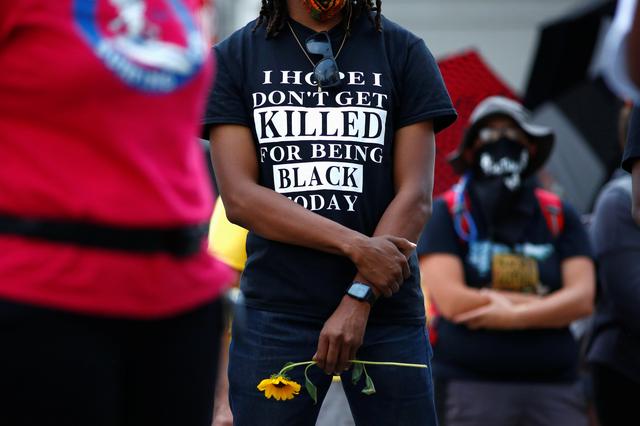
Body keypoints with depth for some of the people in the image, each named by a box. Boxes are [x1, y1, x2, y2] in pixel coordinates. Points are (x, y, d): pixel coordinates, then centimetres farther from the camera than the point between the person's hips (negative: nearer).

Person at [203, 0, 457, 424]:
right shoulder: (235, 56, 4)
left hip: (386, 310, 0)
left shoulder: (404, 51, 4)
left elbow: (416, 197, -2)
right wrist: (356, 246, -14)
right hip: (276, 312, 0)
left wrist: (359, 299, -12)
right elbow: (239, 197, -5)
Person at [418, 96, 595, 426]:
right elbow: (451, 300, -8)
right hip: (471, 385, -3)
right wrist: (547, 306, -4)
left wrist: (512, 316, -12)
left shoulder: (559, 216, 13)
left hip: (554, 387, 3)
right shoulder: (447, 213, 4)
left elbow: (582, 298, 2)